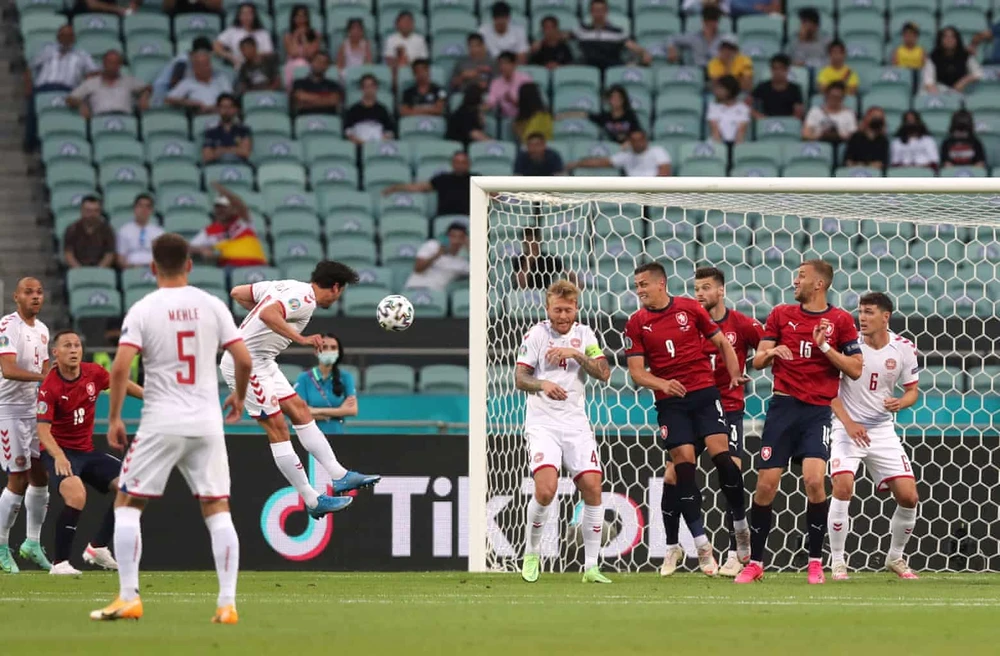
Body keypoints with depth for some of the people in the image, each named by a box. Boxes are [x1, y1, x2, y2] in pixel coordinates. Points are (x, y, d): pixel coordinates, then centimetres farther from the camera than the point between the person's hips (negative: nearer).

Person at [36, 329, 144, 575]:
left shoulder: (93, 373, -3)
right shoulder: (50, 387, -19)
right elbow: (43, 430, -25)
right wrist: (58, 456, -42)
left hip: (87, 451, 7)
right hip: (59, 452, -7)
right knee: (76, 495, -32)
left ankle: (98, 547, 10)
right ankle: (59, 563, -24)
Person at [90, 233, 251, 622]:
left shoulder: (143, 310, -4)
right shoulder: (212, 306, 3)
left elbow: (120, 367, -13)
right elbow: (244, 359, 1)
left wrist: (114, 419, -3)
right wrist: (239, 396, 20)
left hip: (161, 425, -3)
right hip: (207, 424, 3)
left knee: (126, 504, 9)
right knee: (218, 510, 7)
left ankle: (128, 598, 1)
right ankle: (227, 603, -2)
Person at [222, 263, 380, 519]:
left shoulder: (288, 286, 10)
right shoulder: (304, 300, -18)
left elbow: (237, 292, 15)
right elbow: (267, 314, -36)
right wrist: (301, 339, -36)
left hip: (262, 362, 10)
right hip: (246, 364, -10)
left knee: (300, 411, 12)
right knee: (277, 429, -6)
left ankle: (340, 477, 14)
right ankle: (312, 501, -3)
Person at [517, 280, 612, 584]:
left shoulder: (584, 334, 8)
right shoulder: (536, 334, -2)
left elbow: (603, 374, 0)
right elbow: (519, 378, -7)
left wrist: (576, 354, -14)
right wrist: (543, 384, -27)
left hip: (576, 422, 4)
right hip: (542, 423, -4)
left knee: (592, 487, -7)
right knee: (546, 488, -21)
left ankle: (591, 567, 2)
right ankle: (531, 553, 2)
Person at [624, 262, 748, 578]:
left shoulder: (690, 308, 3)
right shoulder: (636, 324, 3)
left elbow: (721, 342, 12)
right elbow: (636, 371, 0)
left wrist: (735, 374, -2)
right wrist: (662, 384, -19)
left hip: (704, 392, -1)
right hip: (669, 400, 1)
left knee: (722, 456, -12)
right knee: (683, 466, -7)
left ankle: (741, 528, 6)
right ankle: (702, 545, -2)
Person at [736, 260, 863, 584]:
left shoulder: (840, 320, 2)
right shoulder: (781, 314, 9)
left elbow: (855, 369, 0)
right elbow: (757, 361, 10)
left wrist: (825, 347, -12)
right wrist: (771, 352, -12)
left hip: (818, 411, -2)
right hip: (783, 406, 2)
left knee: (814, 479, -18)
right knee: (766, 484, -2)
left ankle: (815, 562, -6)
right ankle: (755, 561, 11)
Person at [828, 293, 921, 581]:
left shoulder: (903, 349, -2)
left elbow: (912, 390, 9)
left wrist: (901, 402, -15)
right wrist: (848, 422, -17)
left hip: (883, 430, 3)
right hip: (848, 428, -3)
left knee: (909, 496, -2)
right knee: (843, 487, -24)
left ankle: (895, 557, 22)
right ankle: (837, 561, -11)